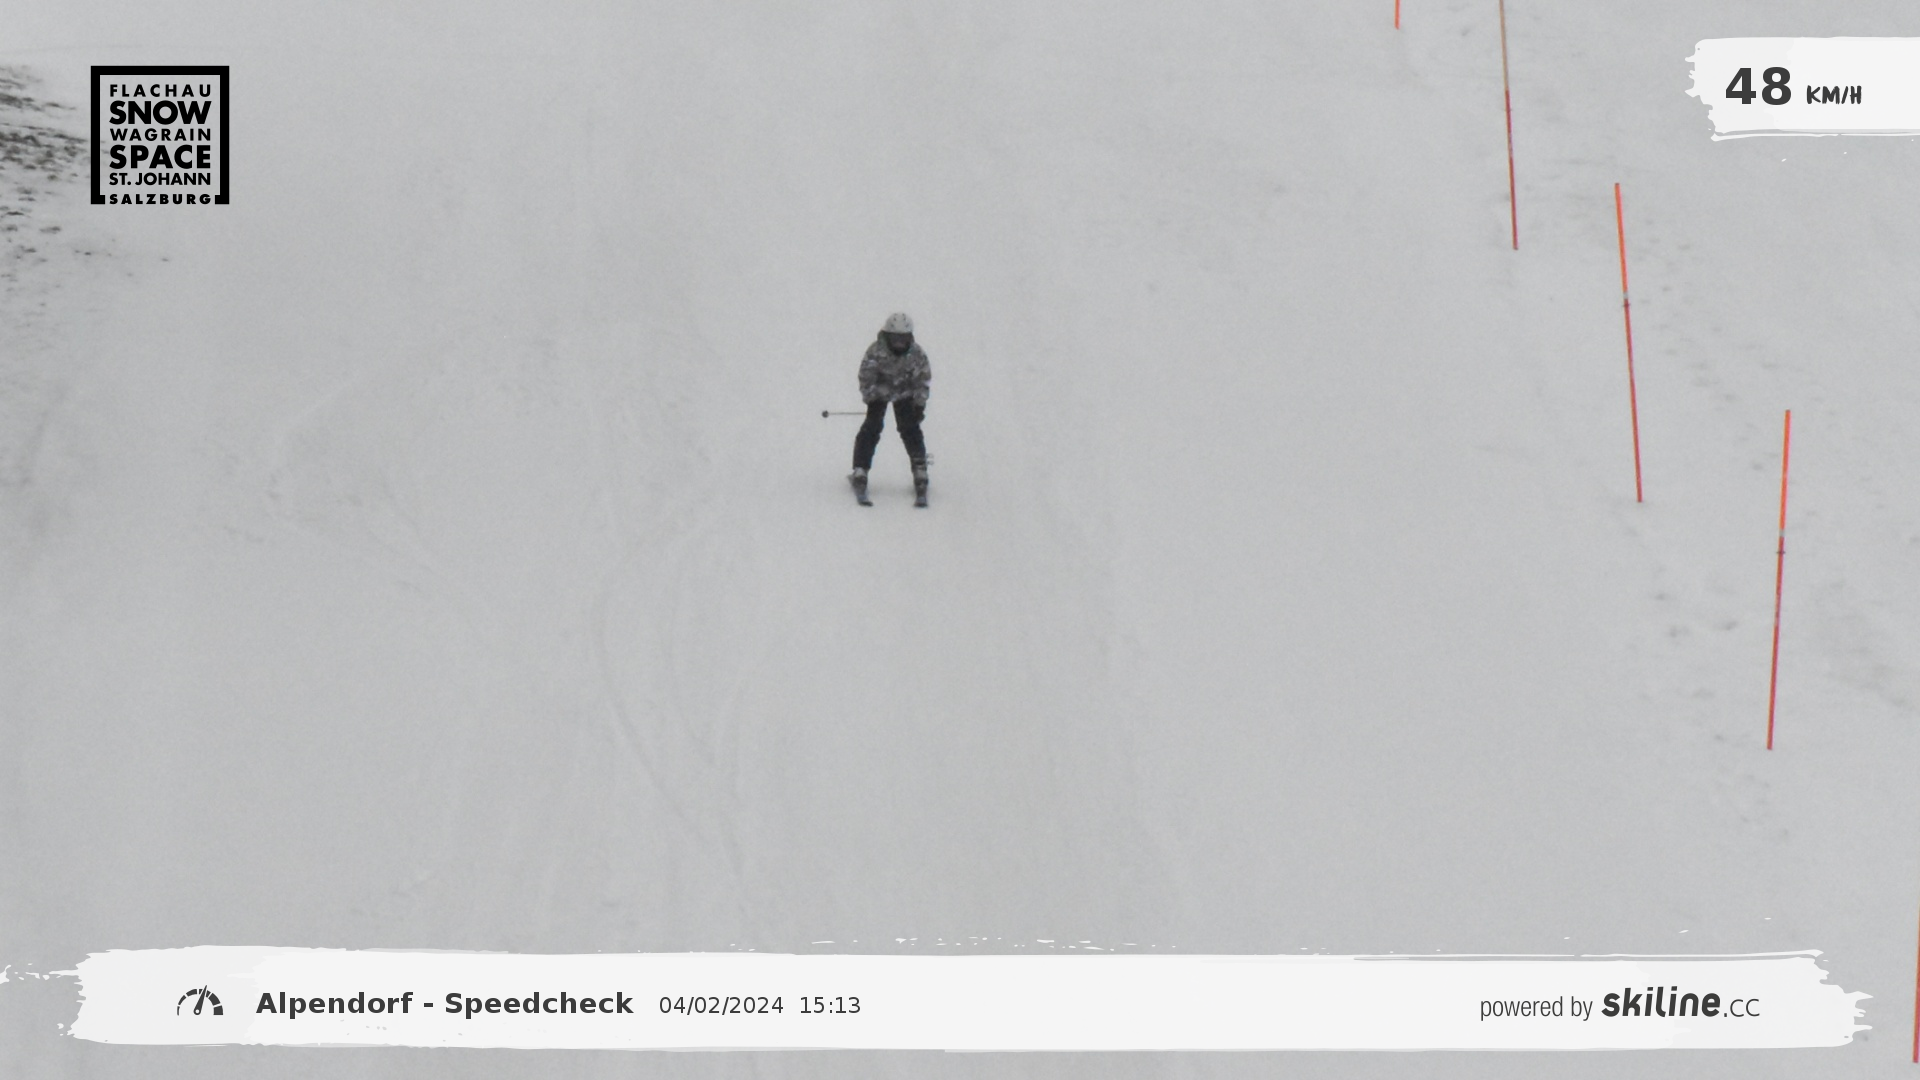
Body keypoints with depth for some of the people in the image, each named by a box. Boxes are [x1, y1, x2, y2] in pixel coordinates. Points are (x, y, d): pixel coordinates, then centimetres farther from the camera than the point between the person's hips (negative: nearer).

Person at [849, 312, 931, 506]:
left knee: (910, 430, -8)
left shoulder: (916, 353, -20)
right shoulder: (876, 350, -27)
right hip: (879, 391, -1)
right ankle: (860, 472, -11)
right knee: (872, 428, -13)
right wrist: (871, 400, -17)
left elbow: (922, 380, -7)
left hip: (905, 393, 1)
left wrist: (920, 404, -10)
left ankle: (920, 474, -1)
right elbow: (866, 377, -16)